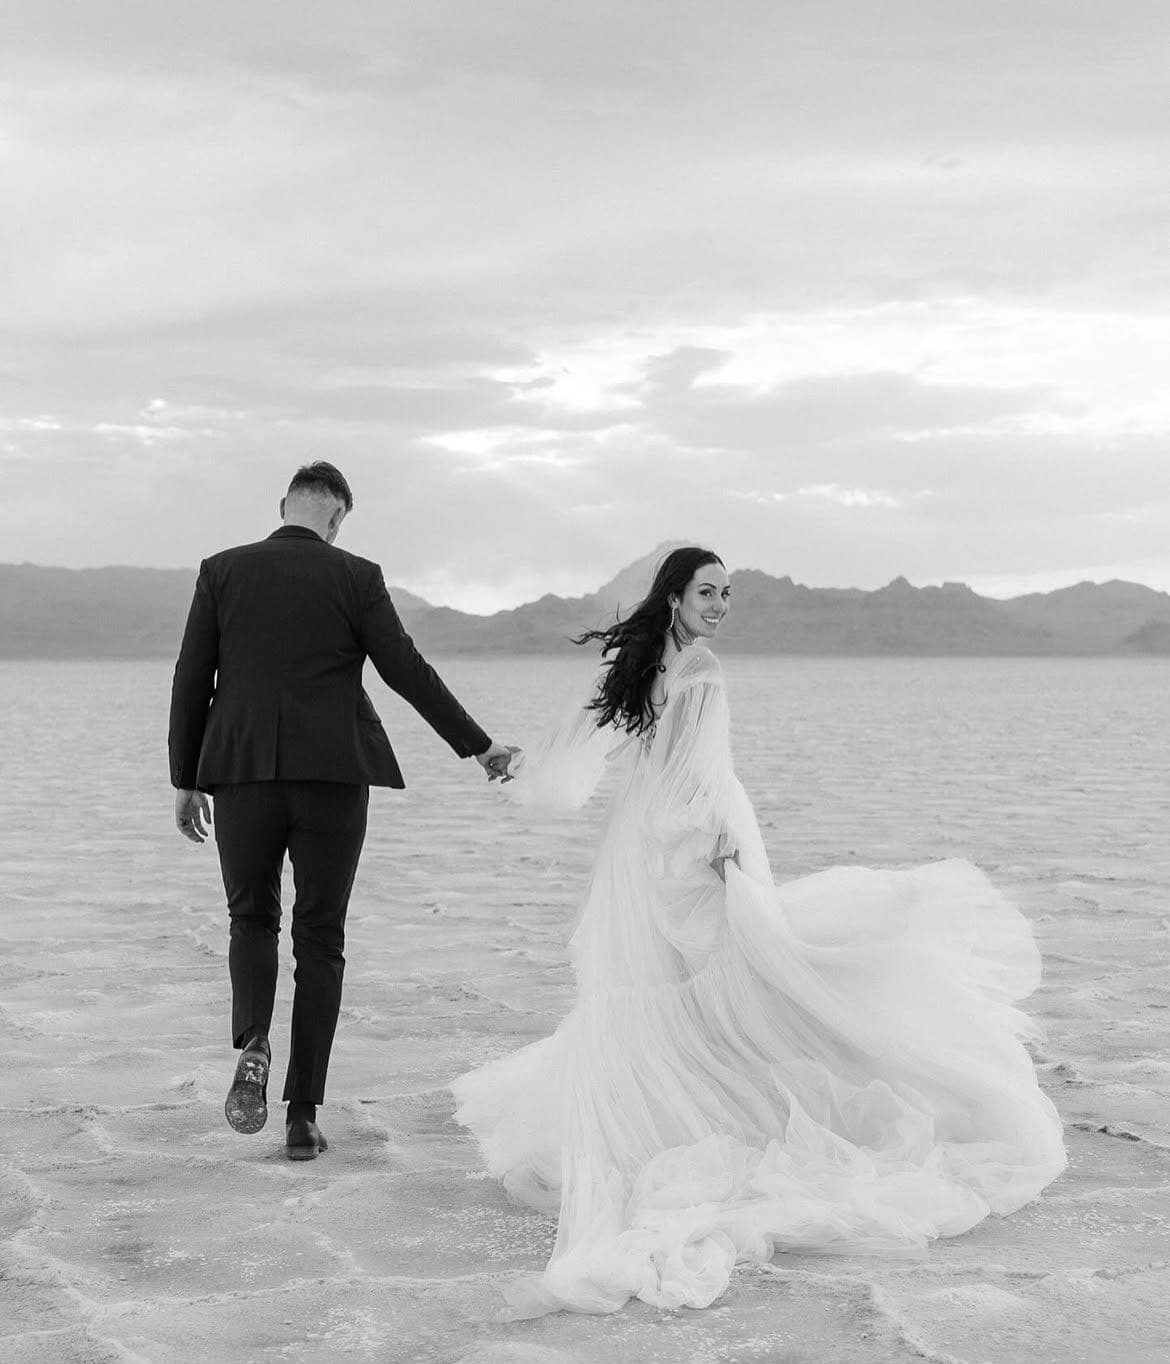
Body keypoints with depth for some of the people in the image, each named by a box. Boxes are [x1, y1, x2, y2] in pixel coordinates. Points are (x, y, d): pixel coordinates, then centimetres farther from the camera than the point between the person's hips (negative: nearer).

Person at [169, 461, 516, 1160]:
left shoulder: (221, 571, 4)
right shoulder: (356, 577, -1)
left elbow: (191, 680, 4)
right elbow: (409, 672, 0)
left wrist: (186, 780, 12)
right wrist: (478, 745, 9)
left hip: (241, 774, 1)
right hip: (333, 773, -1)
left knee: (252, 918, 19)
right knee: (321, 938, 9)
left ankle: (254, 1042, -11)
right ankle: (304, 1115, 8)